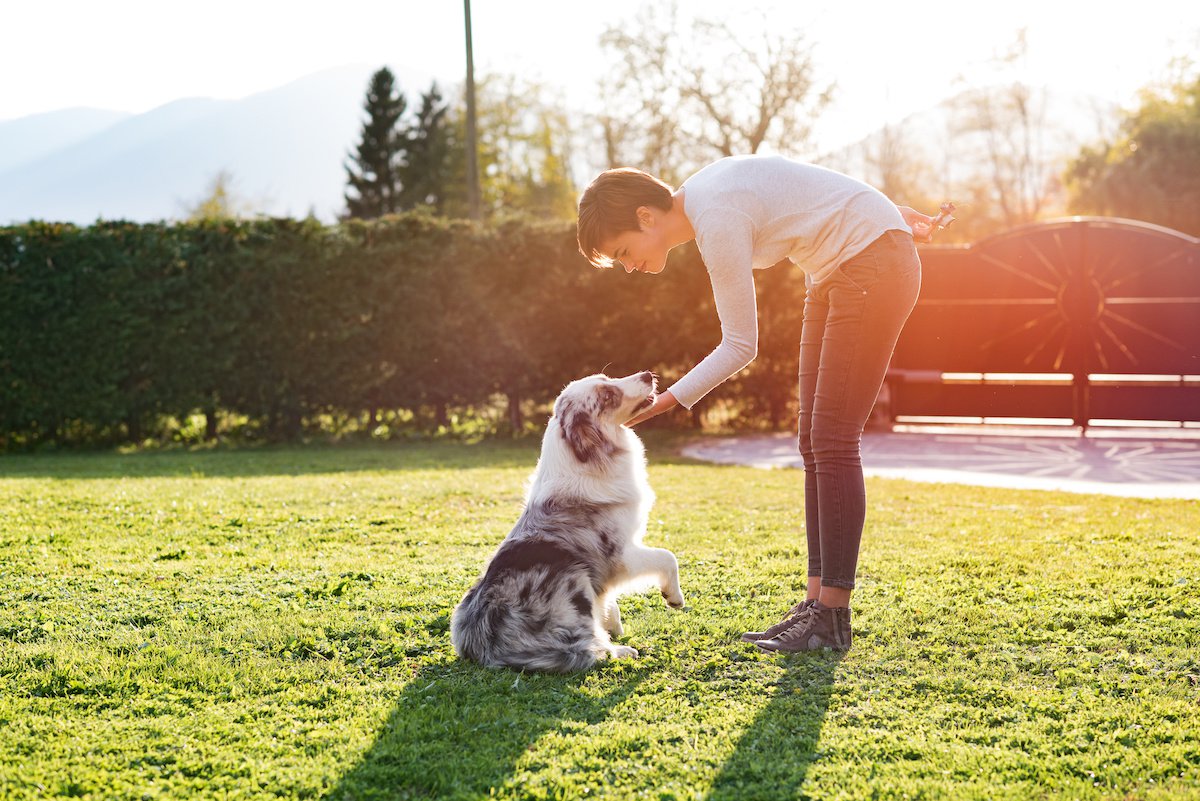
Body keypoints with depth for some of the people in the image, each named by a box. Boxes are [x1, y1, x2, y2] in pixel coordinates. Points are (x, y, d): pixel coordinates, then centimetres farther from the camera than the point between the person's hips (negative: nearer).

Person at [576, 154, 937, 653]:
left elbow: (740, 347, -20)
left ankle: (833, 616, -11)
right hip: (833, 275, 10)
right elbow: (807, 196, 14)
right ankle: (818, 600, 4)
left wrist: (671, 399, -19)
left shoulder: (718, 223, -24)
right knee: (814, 443, 4)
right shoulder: (698, 196, 3)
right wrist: (886, 213, 19)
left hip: (876, 265, -10)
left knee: (832, 442, -12)